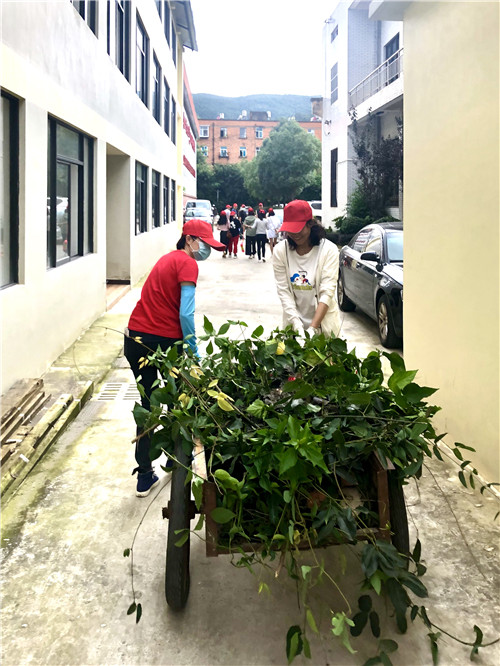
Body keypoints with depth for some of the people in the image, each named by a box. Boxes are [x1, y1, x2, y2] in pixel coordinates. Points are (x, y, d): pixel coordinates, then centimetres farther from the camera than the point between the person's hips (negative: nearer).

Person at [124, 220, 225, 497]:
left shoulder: (167, 259, 17)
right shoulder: (188, 264, -9)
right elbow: (185, 314, -19)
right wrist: (194, 351, -11)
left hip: (135, 339, 7)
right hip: (166, 342, -7)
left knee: (147, 404, 14)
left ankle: (145, 476, 13)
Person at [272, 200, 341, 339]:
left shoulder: (329, 250, -12)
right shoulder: (280, 251, -5)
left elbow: (327, 292, -17)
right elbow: (283, 290, -8)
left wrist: (313, 328, -26)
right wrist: (295, 321, -21)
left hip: (323, 322, -2)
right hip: (293, 321, 2)